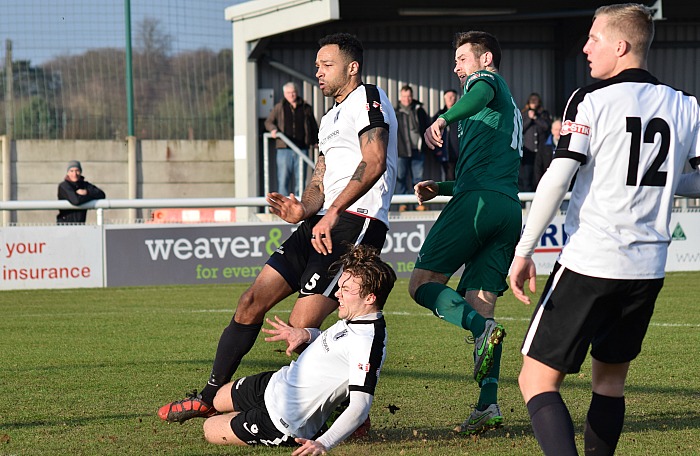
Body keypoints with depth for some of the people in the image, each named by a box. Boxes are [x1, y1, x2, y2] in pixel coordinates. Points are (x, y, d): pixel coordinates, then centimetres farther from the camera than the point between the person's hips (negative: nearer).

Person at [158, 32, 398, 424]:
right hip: (323, 223, 10)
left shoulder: (368, 98, -3)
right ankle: (210, 396, 15)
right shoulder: (331, 119, 28)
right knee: (253, 301, 6)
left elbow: (373, 163, -18)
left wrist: (331, 214, -22)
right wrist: (303, 210, 1)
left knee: (301, 327, -18)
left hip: (356, 223, -10)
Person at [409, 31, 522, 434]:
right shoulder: (510, 109, 34)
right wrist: (441, 188, 32)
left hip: (479, 201, -8)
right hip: (510, 209, 8)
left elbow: (482, 94, -20)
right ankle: (489, 404, -11)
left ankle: (483, 328, -28)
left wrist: (442, 119, -36)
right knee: (481, 305, 3)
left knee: (423, 283, -4)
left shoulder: (485, 78, 8)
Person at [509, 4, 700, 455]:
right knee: (610, 380, 21)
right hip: (648, 269, 5)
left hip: (588, 263, -5)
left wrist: (524, 250, -10)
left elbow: (556, 180, -15)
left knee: (538, 379, -2)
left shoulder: (591, 101, -7)